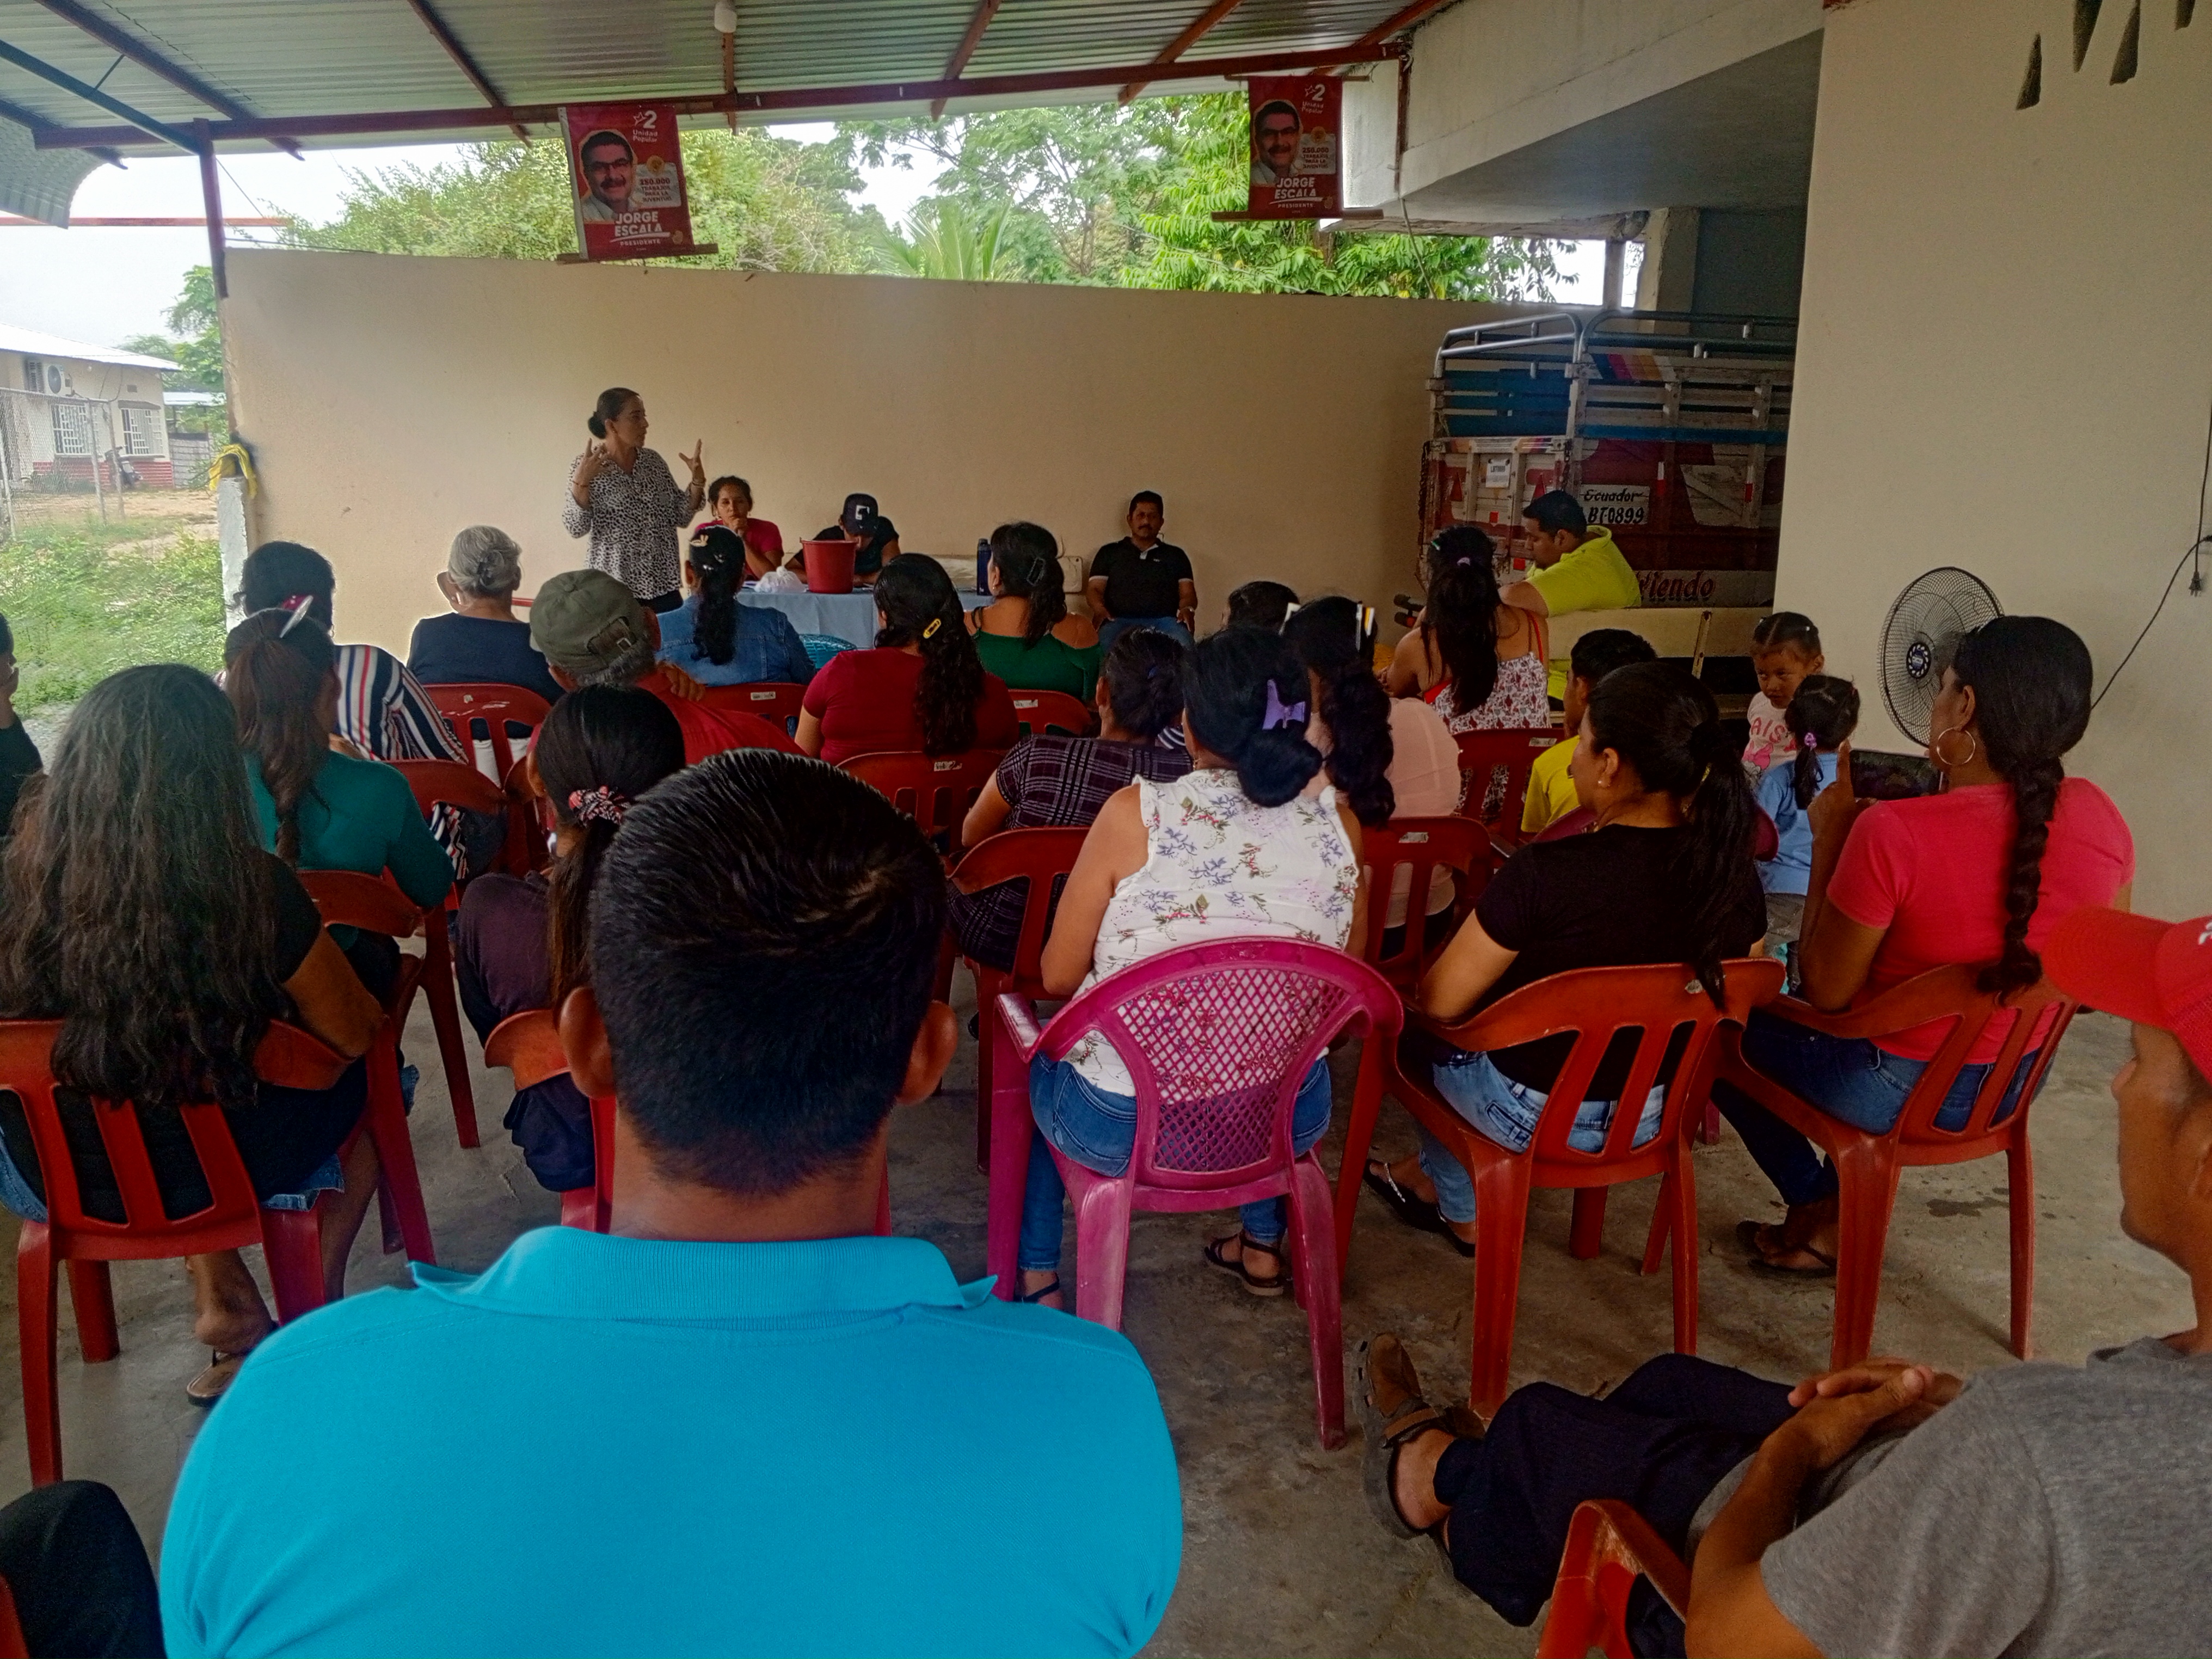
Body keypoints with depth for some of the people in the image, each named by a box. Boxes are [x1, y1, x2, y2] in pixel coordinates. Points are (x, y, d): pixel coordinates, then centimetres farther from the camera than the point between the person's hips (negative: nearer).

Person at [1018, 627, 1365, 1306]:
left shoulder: (1135, 815, -15)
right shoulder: (1338, 823, -7)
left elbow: (1057, 976, -6)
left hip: (1122, 1129, -3)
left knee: (1035, 1051, 31)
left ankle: (1037, 1281, 36)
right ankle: (1263, 1248, 48)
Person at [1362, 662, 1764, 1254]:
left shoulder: (1545, 872, -29)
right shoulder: (1734, 876, -13)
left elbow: (1438, 1002, -19)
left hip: (1533, 1116, -5)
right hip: (1653, 1117, 6)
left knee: (1418, 1026, 25)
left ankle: (1464, 1213, 38)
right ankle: (1429, 1176, 42)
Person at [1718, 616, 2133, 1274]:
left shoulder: (1893, 832, -30)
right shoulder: (2100, 817, -12)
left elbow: (1824, 991, -17)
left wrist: (1829, 837, -13)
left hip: (1902, 1092, -6)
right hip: (2017, 1084, 6)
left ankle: (1818, 1208, 31)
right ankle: (1840, 1217, 33)